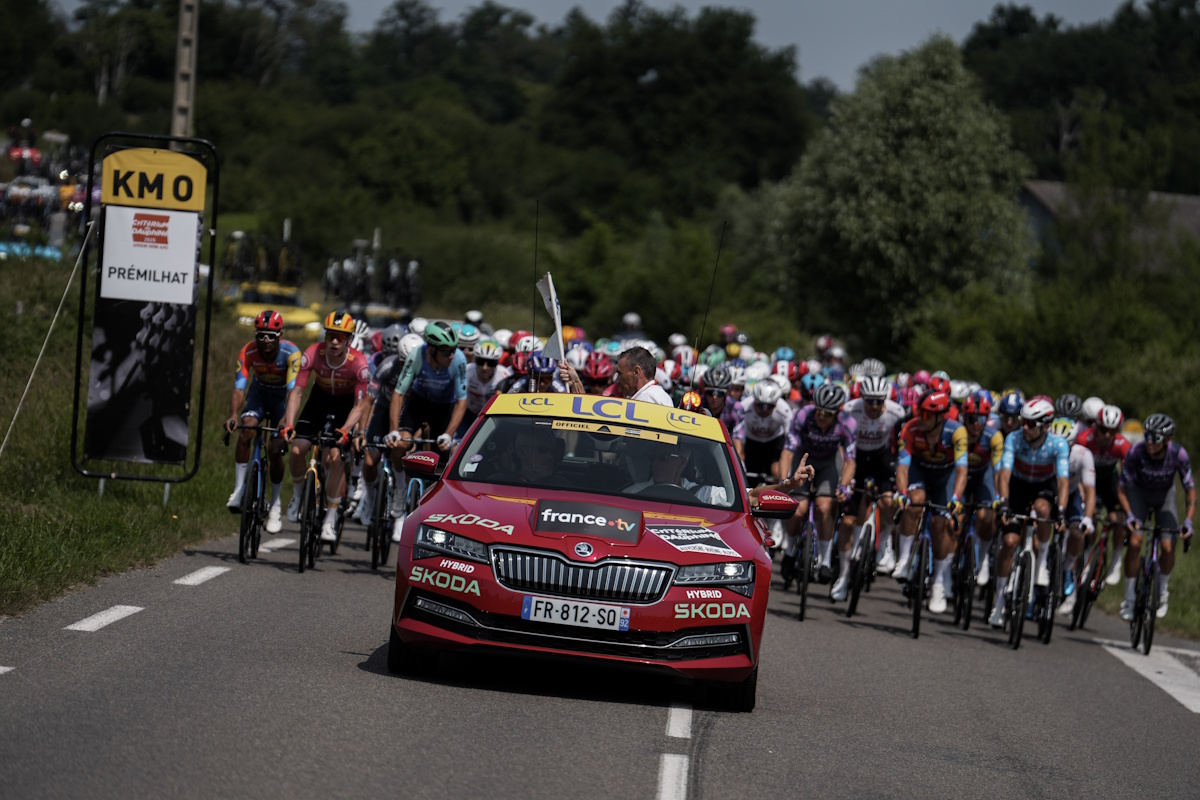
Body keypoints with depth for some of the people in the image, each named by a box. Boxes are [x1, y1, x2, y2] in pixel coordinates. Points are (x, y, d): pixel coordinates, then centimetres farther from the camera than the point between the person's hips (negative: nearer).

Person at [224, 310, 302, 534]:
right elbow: (239, 388, -33)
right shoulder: (248, 353, -26)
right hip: (259, 392, 2)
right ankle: (239, 489, -18)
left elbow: (293, 389, -41)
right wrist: (233, 415, -51)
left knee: (275, 450, -13)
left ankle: (275, 504, 6)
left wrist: (287, 417, -58)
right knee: (246, 430, -27)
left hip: (282, 397, -2)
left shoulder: (291, 353, -31)